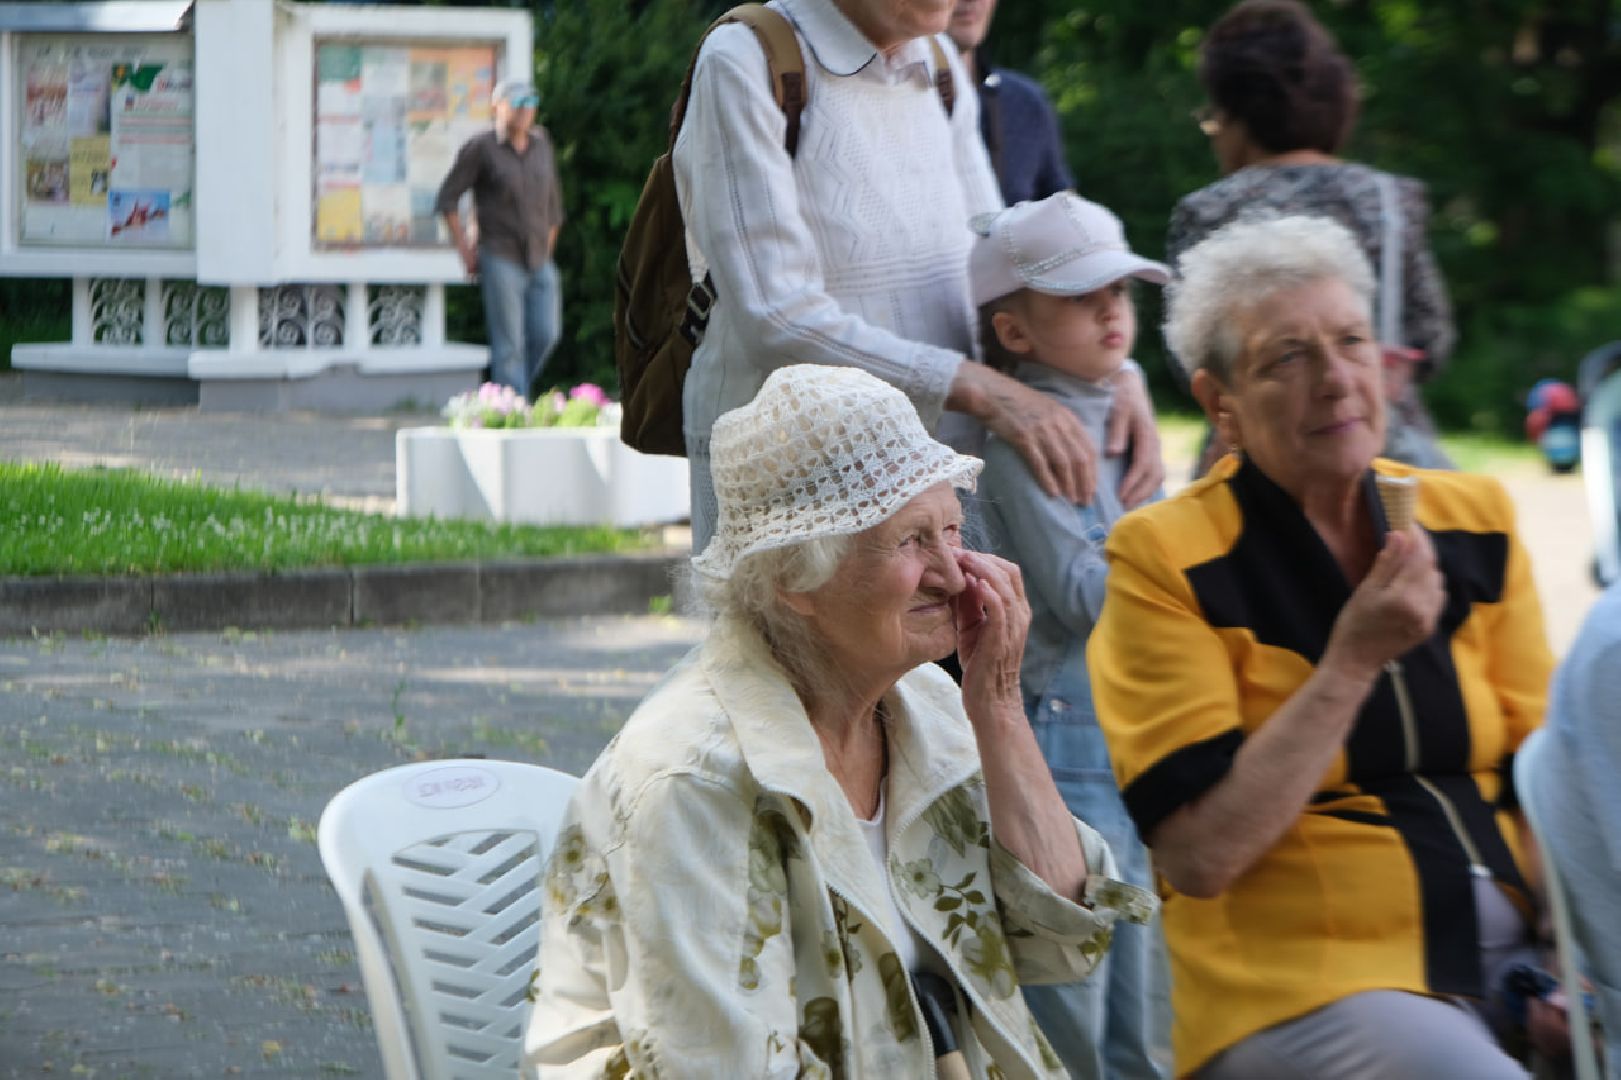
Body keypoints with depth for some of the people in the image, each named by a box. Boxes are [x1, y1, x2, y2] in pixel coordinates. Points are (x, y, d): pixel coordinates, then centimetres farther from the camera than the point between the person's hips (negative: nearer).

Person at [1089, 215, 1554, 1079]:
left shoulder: (1475, 522, 12)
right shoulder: (1165, 557, -4)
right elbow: (1198, 857, -10)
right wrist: (1354, 661, -14)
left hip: (1510, 944, 5)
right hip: (1304, 980, -5)